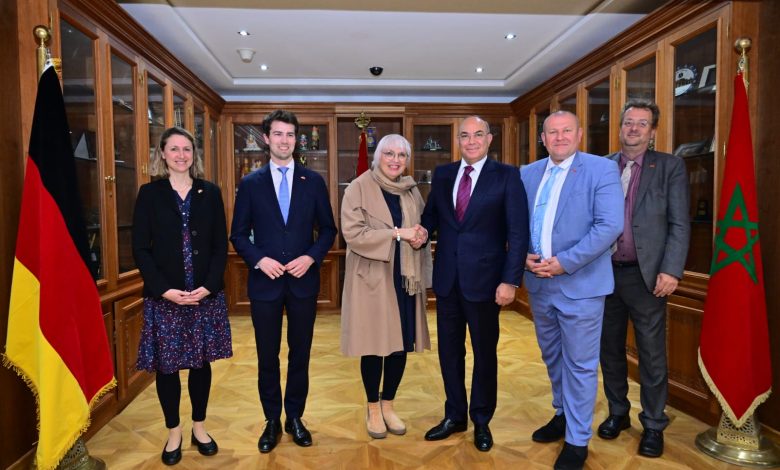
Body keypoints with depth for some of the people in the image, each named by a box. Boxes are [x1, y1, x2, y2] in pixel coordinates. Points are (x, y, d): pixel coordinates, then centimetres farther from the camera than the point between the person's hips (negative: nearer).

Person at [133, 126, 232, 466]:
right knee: (166, 365, 8)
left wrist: (209, 286, -11)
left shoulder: (210, 192, 4)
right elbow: (140, 249, -3)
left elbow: (221, 245, 2)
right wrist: (164, 290, -14)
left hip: (206, 294, 1)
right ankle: (173, 432, 27)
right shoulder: (150, 193, 1)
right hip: (163, 296, -1)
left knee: (201, 361, 11)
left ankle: (199, 427, 29)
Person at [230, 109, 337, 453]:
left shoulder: (313, 181, 3)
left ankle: (295, 418, 30)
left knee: (300, 353, 11)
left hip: (303, 280, 1)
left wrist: (311, 257, -11)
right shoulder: (250, 183, 2)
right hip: (265, 281, 0)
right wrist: (259, 259, -13)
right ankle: (272, 421, 28)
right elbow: (238, 234, 3)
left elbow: (328, 229, 5)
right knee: (267, 356, 10)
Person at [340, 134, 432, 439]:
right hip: (371, 278, -4)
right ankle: (373, 409, 25)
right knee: (374, 344, 5)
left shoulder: (411, 191, 9)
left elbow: (423, 228, 17)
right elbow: (352, 232, -15)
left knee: (402, 343, 9)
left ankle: (388, 405, 29)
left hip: (405, 277, 5)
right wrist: (397, 233, -19)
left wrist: (421, 238, -8)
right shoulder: (359, 187, -6)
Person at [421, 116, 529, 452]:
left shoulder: (506, 175, -5)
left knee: (485, 353, 13)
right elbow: (431, 214, 12)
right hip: (447, 278, 4)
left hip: (484, 279, -4)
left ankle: (481, 421, 32)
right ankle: (454, 416, 34)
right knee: (449, 351, 14)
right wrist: (423, 230, -11)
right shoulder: (442, 174, 7)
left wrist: (510, 280, -14)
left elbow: (518, 232, -9)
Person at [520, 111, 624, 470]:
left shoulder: (601, 169, -7)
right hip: (538, 283, 6)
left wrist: (565, 262, -21)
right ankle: (563, 414, 42)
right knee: (552, 356, 20)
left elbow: (610, 225, -16)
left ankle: (577, 440, 22)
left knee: (579, 363, 5)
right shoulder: (527, 174, 9)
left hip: (580, 284, -5)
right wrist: (523, 255, -8)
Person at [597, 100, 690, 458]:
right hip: (604, 273, 3)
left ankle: (653, 425, 25)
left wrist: (671, 270, -13)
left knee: (652, 356, 7)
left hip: (646, 275, -2)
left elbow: (679, 224, -4)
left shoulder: (670, 167, 1)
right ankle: (617, 413, 33)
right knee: (610, 350, 14)